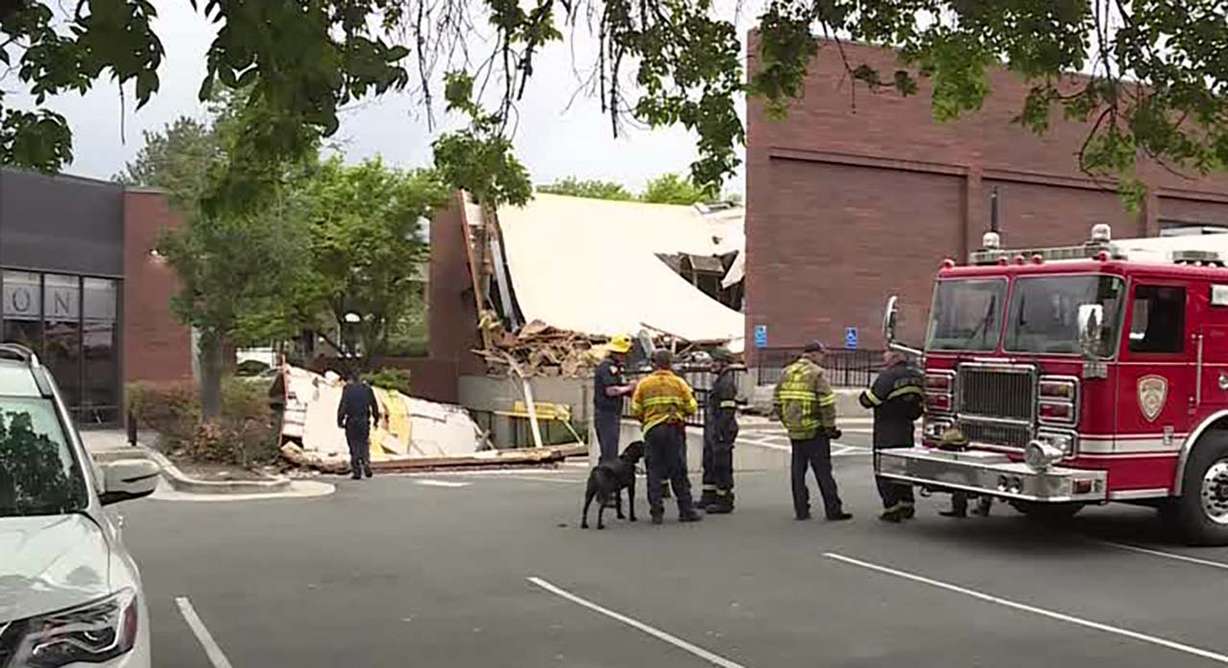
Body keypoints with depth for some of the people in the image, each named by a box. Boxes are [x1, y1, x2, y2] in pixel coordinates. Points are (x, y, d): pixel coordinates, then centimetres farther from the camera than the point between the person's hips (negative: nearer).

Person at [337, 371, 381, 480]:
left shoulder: (348, 389, -5)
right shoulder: (367, 389, 7)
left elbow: (343, 406, -10)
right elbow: (374, 406, 11)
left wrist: (340, 421, -4)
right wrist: (376, 419, 20)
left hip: (352, 422, -3)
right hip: (364, 422, 3)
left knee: (354, 446, 3)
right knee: (364, 444, 15)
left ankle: (356, 471, 3)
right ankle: (366, 465, -5)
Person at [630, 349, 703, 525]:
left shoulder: (644, 384, 4)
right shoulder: (679, 383, 2)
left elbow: (636, 411, 1)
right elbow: (691, 408, -1)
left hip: (652, 431, 0)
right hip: (674, 430, 0)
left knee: (654, 471, 5)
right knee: (678, 472, 5)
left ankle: (656, 512, 3)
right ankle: (686, 511, 7)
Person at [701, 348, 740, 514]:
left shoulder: (727, 383, -15)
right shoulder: (720, 381, 18)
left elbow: (727, 411, -22)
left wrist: (720, 432, -24)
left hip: (722, 432, -11)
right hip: (713, 431, 11)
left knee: (722, 466, -5)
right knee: (709, 463, 16)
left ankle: (724, 502, 1)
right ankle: (709, 497, 25)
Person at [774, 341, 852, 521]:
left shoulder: (786, 373, 9)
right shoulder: (816, 373, -10)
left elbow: (777, 403, 11)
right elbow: (827, 403, -17)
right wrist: (830, 426, -6)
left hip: (795, 432, 6)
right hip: (815, 432, -6)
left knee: (798, 471, 11)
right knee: (823, 471, 0)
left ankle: (801, 510, 13)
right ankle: (833, 510, 3)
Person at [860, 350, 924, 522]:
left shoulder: (888, 376, -15)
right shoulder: (918, 377, 8)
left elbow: (869, 400, -14)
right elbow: (920, 406, 12)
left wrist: (863, 394, 7)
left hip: (886, 432, -7)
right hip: (907, 431, 7)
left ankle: (892, 508, -2)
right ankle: (907, 504, 21)